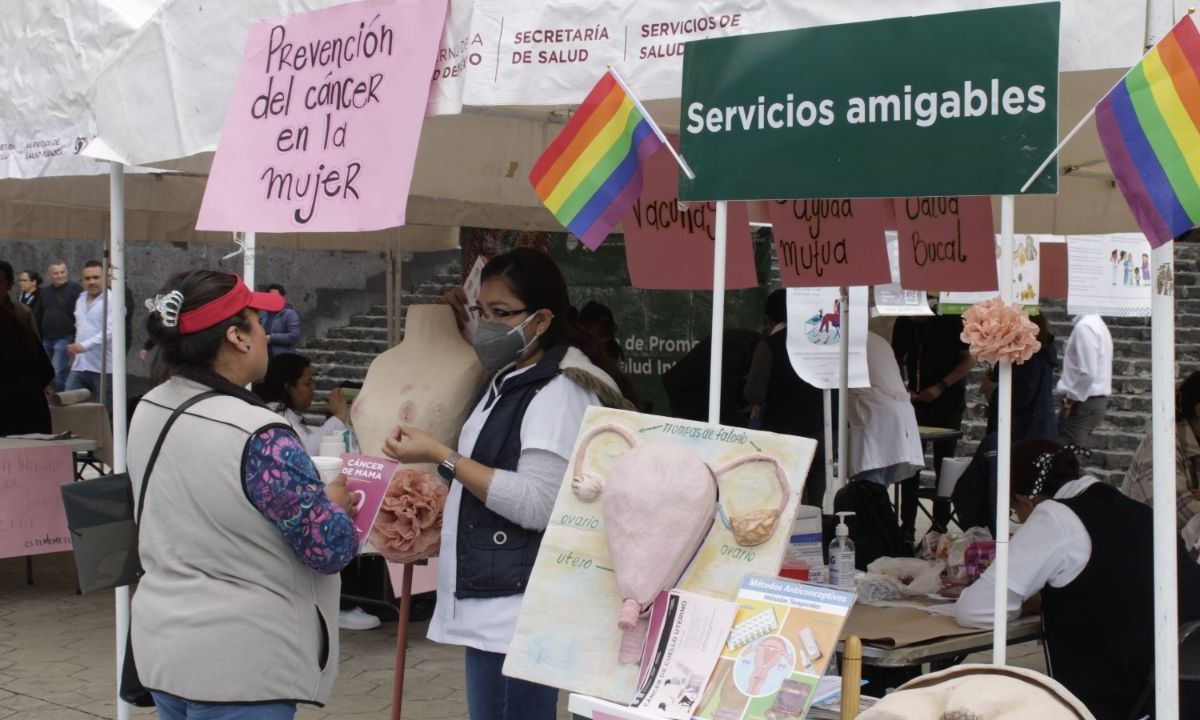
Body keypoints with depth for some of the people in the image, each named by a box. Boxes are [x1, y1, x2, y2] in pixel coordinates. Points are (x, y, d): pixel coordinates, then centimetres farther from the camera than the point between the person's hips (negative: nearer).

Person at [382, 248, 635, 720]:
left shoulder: (559, 392, -14)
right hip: (495, 606, 10)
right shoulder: (508, 382, 16)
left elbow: (537, 504, -21)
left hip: (517, 613, -10)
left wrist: (441, 457, -17)